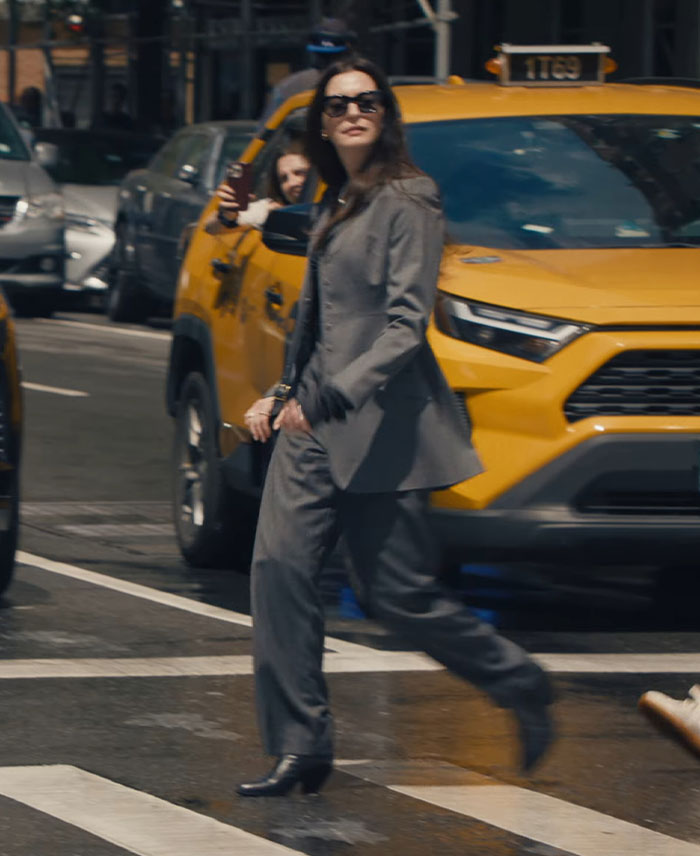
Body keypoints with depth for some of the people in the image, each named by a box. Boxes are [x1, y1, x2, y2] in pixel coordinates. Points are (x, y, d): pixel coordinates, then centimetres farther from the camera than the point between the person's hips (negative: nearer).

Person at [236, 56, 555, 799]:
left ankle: (521, 688, 19)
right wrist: (282, 394, 15)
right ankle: (298, 748, -4)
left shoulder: (407, 202, -9)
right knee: (279, 567, -7)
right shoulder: (336, 207, 16)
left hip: (381, 427, -8)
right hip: (314, 423, 8)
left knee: (398, 594, -3)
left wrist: (332, 397, -24)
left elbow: (406, 325, -17)